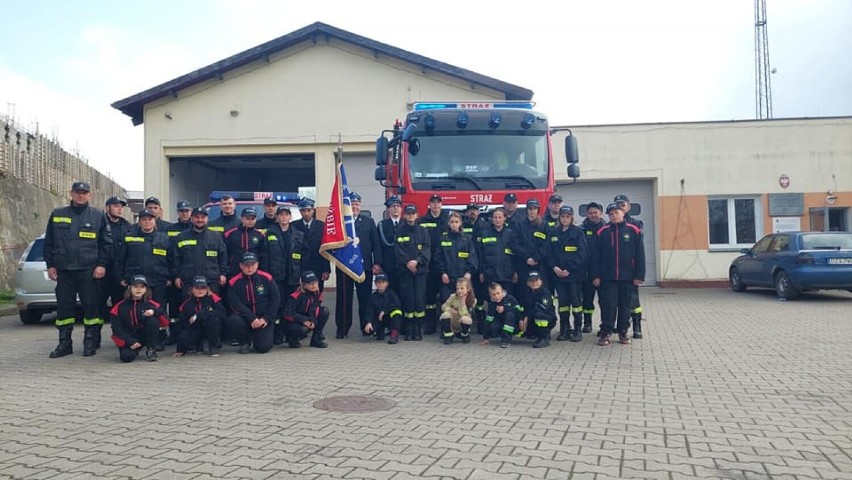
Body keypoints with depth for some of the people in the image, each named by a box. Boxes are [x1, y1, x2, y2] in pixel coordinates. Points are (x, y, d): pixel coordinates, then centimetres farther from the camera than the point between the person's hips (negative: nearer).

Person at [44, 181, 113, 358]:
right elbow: (48, 242, 12)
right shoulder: (57, 215, 11)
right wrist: (51, 265, 5)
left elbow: (106, 242, 2)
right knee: (64, 307, 6)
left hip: (89, 271, -2)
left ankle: (90, 343, 10)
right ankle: (64, 343, 16)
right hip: (63, 270, 2)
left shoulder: (98, 216, 5)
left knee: (91, 306, 0)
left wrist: (102, 264, -6)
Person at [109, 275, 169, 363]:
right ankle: (135, 349, 10)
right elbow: (116, 328, -3)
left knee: (153, 320, -27)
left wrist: (155, 311, -28)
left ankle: (150, 349, -11)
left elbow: (165, 321, -8)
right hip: (129, 339, 0)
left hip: (145, 335, 0)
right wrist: (130, 342, -16)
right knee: (127, 357, -29)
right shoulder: (120, 307, -1)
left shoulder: (151, 304, -2)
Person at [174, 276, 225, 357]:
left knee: (214, 320, -34)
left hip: (211, 329, -2)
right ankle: (198, 345, 10)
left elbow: (221, 312, -27)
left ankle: (214, 346, -11)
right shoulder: (187, 303, -2)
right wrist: (180, 349, -6)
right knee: (183, 339, -27)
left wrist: (199, 315, -30)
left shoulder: (212, 298, -12)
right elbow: (182, 323, 0)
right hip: (195, 328, 3)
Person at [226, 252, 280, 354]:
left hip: (264, 319, -1)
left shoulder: (266, 278, -2)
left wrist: (266, 318, -9)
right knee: (233, 321, -32)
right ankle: (245, 342, -1)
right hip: (244, 318, 1)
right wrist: (252, 319, -19)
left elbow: (276, 299, 0)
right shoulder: (234, 282, -4)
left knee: (263, 347, -18)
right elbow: (235, 304, -11)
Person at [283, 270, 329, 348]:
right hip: (292, 323, -6)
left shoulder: (317, 294, -3)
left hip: (307, 320, 6)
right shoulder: (296, 296, -21)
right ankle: (292, 339, -1)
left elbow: (314, 312, -5)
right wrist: (303, 320, -30)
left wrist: (312, 321, -26)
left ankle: (316, 339, -5)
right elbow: (288, 313, -23)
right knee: (304, 329, -39)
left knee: (325, 311, -12)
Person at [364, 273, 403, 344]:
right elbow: (370, 311, -5)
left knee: (397, 311, -34)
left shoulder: (391, 293, -5)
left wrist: (384, 311, -25)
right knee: (368, 329, -23)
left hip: (390, 319, -2)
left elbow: (397, 303, -22)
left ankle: (394, 334, -24)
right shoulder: (373, 296, 1)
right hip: (378, 319, 2)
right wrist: (369, 322, -21)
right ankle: (381, 330, 13)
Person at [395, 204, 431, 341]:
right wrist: (407, 262, -13)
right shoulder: (399, 231, 6)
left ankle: (418, 329, 4)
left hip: (420, 269, 1)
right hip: (404, 270, -1)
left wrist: (417, 261, -13)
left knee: (420, 299, -4)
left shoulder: (423, 231, 10)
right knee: (407, 299, -2)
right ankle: (408, 330, 5)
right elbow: (398, 250, -1)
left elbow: (427, 249, 2)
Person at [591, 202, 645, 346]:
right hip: (608, 277, 0)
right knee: (608, 305, 0)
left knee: (625, 305, 9)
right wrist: (596, 275, -2)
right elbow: (596, 256, 4)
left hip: (627, 277, 0)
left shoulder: (633, 230, 0)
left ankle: (623, 333, 19)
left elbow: (640, 255, 0)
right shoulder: (602, 232, 2)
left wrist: (639, 275, -5)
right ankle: (605, 333, 7)